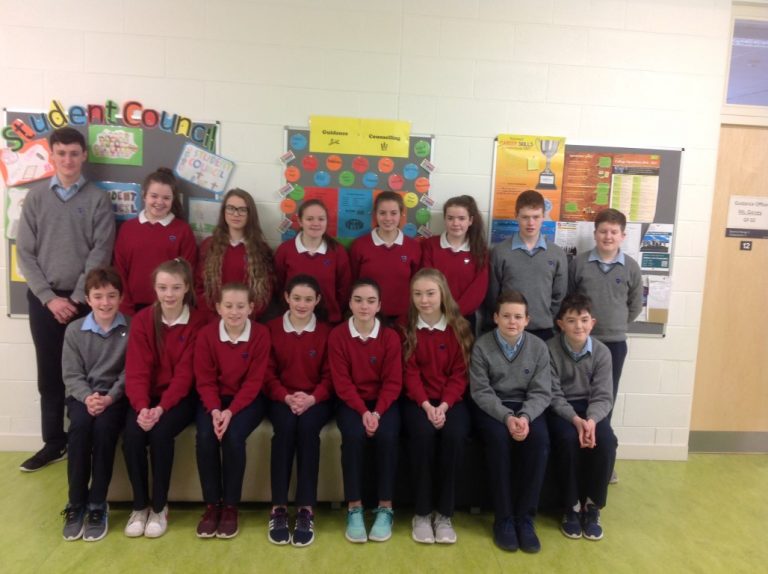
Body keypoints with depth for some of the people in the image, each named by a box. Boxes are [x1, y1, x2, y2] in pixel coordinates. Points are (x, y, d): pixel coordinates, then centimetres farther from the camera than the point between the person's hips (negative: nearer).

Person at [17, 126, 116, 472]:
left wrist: (76, 298, -10)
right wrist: (50, 297, -7)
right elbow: (25, 253, 2)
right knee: (49, 374, 8)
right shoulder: (35, 197, 5)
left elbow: (100, 254, -5)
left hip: (83, 300, -2)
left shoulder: (98, 200, 1)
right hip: (44, 299, 2)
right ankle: (54, 443, 20)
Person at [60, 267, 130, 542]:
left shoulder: (131, 329, -3)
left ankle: (98, 505, -17)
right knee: (79, 426, -30)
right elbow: (71, 375, 1)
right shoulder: (74, 330, 3)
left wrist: (110, 397, -20)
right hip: (83, 395, 2)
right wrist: (87, 397, -18)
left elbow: (130, 372, -5)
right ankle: (76, 503, -14)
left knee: (104, 427, -31)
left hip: (116, 396, -2)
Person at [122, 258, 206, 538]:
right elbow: (136, 370, -7)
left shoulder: (197, 322, -8)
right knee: (132, 435, -24)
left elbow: (185, 373, -12)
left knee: (161, 433, -28)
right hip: (148, 395, 2)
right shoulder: (142, 320, -1)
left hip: (181, 396, -2)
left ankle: (159, 507, -6)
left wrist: (161, 408, -23)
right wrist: (142, 407, -23)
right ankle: (140, 505, -1)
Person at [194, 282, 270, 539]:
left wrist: (230, 411, -23)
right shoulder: (206, 334, -7)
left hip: (248, 399, -2)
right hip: (215, 399, 2)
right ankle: (211, 504, -5)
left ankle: (230, 506, -7)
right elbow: (204, 380, -6)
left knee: (233, 435, -28)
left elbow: (254, 382, -13)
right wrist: (214, 409, -22)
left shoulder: (260, 334, -13)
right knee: (205, 436, -25)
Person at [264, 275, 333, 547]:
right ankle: (278, 507, -21)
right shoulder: (272, 328, 4)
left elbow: (329, 375, 0)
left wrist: (311, 398, -19)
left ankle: (306, 509, -24)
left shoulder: (326, 332, 3)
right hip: (282, 399, 1)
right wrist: (287, 397, -17)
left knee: (307, 426, -32)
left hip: (316, 400, 0)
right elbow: (268, 373, 1)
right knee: (285, 427, -31)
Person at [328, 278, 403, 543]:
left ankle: (385, 508, -11)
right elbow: (342, 382, -9)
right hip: (351, 402, 0)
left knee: (387, 435, -28)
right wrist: (363, 412, -20)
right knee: (353, 435, -30)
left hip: (383, 402, 1)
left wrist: (377, 413, -19)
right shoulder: (337, 335, -6)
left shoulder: (390, 337, -4)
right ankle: (354, 508, -14)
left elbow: (393, 382, -5)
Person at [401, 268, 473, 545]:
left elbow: (460, 374, -1)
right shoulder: (406, 328, 2)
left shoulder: (459, 328, 2)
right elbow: (410, 373, -3)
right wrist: (426, 405, -18)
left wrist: (444, 405, -16)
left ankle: (444, 513, -13)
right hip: (418, 400, 0)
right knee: (423, 433, -31)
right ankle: (422, 512, -14)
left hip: (451, 400, 1)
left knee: (454, 435, -30)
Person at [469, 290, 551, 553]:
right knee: (499, 437, -33)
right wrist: (507, 417, -26)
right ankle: (503, 518, -17)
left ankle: (525, 517, -16)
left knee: (539, 439, -29)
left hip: (526, 407, 2)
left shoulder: (539, 347, -1)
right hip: (492, 408, -2)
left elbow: (541, 392, -3)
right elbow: (480, 391, -11)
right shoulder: (481, 346, -8)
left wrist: (525, 417, -23)